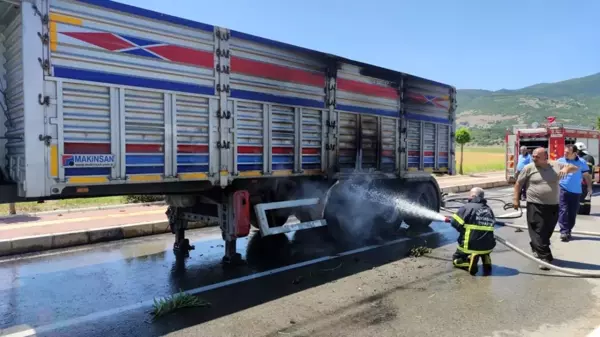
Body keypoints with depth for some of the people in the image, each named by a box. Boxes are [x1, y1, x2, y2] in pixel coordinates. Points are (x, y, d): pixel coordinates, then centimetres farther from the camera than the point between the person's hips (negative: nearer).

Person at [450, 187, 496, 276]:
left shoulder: (468, 207, -11)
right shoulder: (488, 210, 9)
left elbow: (455, 223, -14)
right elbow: (491, 224, 13)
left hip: (471, 245, -5)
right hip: (488, 245, 5)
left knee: (456, 259, 20)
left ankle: (470, 260, -9)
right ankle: (486, 262, 9)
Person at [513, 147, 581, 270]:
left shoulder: (556, 166, 3)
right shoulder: (529, 168, -4)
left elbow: (575, 168, 11)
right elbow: (518, 183, 3)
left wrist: (567, 168, -13)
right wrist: (516, 199, -2)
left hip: (553, 206, 4)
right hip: (535, 206, -3)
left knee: (547, 232, 14)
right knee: (538, 232, -7)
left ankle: (536, 249, 35)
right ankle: (545, 257, -4)